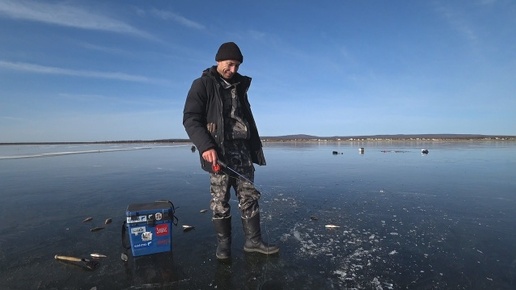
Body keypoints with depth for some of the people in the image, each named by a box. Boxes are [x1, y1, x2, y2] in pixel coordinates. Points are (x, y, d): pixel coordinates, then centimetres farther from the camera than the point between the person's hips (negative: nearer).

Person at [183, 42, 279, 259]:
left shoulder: (239, 87, 19)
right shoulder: (202, 85, 1)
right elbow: (190, 119, -8)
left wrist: (255, 150, 18)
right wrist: (205, 146, -22)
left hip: (242, 149, 6)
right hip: (218, 151, -5)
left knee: (249, 196, 5)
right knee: (220, 201, 0)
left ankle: (253, 240, 15)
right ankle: (223, 243, 16)